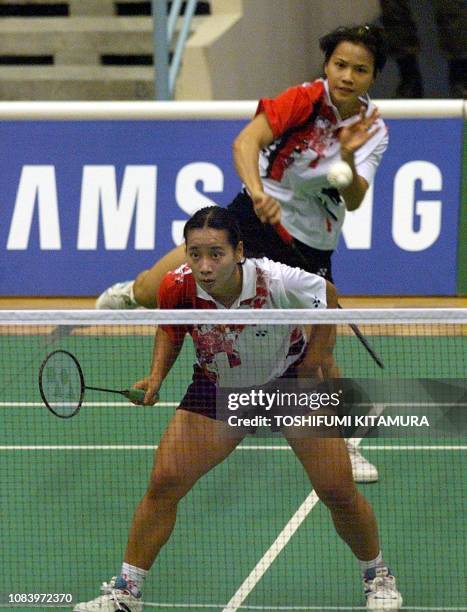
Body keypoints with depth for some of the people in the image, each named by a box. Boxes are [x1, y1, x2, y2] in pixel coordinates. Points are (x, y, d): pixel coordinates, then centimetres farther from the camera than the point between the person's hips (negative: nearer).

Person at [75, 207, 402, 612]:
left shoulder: (277, 282, -34)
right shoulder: (179, 288, -27)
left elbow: (328, 296, -11)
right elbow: (170, 329, -1)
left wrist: (315, 360, -12)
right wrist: (157, 376, -15)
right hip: (218, 390, 2)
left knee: (338, 491, -5)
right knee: (163, 483, -10)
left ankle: (377, 576, 24)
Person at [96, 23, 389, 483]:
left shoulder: (373, 131, -8)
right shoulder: (306, 99, -16)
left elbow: (353, 200, -18)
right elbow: (245, 142, -27)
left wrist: (349, 156, -37)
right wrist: (257, 191, -45)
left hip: (312, 248, 1)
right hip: (257, 219, -1)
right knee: (152, 292, -6)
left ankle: (344, 446, 20)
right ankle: (127, 296, 33)